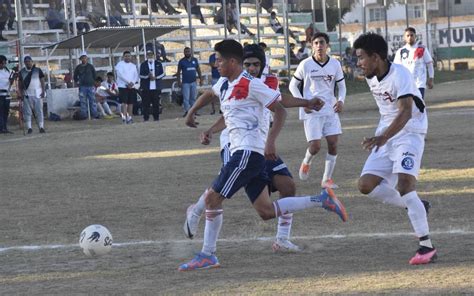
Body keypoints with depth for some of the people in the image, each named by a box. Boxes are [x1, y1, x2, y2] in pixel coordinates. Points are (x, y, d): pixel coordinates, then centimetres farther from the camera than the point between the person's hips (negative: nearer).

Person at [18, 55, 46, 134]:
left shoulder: (38, 70, 4)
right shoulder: (22, 72, 9)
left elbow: (42, 81, 3)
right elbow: (20, 84, 11)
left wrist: (43, 91, -6)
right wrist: (21, 93, 1)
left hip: (37, 94, -2)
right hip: (27, 94, 2)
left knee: (39, 111, -4)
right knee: (27, 112, -2)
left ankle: (41, 127, -2)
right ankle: (29, 127, 1)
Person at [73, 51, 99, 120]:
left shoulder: (90, 66, 7)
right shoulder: (78, 67, 7)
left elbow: (95, 75, 15)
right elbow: (75, 76, 18)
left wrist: (93, 81, 8)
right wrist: (77, 82, 8)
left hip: (90, 86, 0)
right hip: (82, 86, 0)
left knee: (92, 100, -1)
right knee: (83, 101, -1)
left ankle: (94, 114, 2)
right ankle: (84, 115, 2)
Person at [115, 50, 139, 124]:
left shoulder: (133, 66, 17)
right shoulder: (120, 64, 1)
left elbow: (136, 76, 11)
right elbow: (120, 74, -12)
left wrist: (132, 83, -8)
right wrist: (128, 82, -16)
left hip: (132, 87, 5)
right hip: (123, 86, -5)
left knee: (131, 103, 4)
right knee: (124, 102, -13)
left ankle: (129, 117, 9)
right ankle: (124, 117, -18)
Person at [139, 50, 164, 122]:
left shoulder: (158, 64, 9)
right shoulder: (143, 65, 6)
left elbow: (162, 74, 7)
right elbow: (141, 75, 0)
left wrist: (155, 77, -10)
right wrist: (148, 76, -17)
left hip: (156, 87, 1)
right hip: (146, 88, -1)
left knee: (156, 103, 4)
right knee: (146, 104, -3)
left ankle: (156, 117, 12)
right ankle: (146, 118, 2)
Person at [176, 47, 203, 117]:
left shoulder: (195, 60, 8)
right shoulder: (182, 61, -1)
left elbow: (198, 70, 13)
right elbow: (178, 72, 2)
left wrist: (201, 79, 7)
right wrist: (179, 81, -6)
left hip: (193, 82, 3)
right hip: (185, 83, -3)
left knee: (193, 98, 7)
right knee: (186, 98, -7)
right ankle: (187, 111, -5)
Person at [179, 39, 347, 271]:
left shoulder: (251, 84, -11)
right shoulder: (224, 84, 15)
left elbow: (280, 111, -11)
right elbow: (209, 94, 39)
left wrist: (270, 142, -19)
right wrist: (192, 112, 35)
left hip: (248, 151, -9)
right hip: (242, 152, 9)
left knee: (212, 197, -9)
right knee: (266, 211, 6)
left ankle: (207, 256, -4)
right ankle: (321, 200, 12)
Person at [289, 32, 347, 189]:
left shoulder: (335, 64, 1)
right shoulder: (305, 64, -5)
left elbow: (341, 85, 12)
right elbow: (293, 85, 3)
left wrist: (341, 100, -8)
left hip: (331, 110, 3)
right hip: (311, 111, -3)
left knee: (333, 143, -5)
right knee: (315, 146, -9)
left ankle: (327, 179, 6)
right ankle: (306, 163, 25)